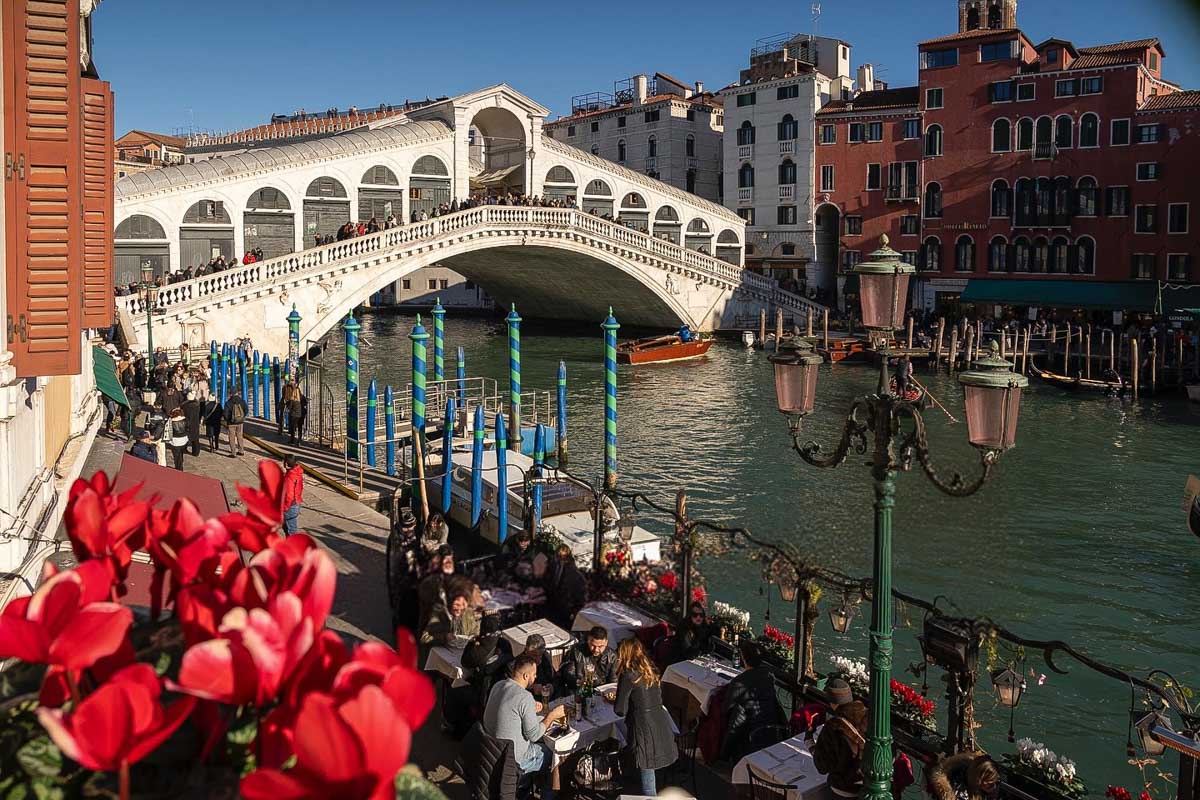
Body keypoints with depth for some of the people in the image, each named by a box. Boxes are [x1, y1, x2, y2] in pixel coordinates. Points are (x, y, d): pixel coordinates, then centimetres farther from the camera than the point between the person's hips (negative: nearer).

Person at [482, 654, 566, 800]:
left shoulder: (498, 686, -2)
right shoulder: (525, 697, -26)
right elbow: (534, 735, -20)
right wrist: (551, 715, -8)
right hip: (513, 759, -8)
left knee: (542, 744, 27)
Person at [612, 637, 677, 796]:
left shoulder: (628, 675, -9)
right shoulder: (651, 671, 11)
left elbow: (620, 710, -7)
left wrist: (614, 701, 15)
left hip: (644, 728, -7)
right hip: (662, 724, 7)